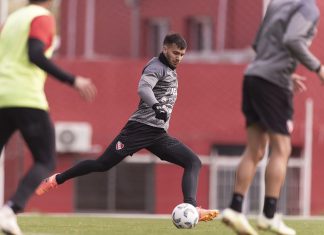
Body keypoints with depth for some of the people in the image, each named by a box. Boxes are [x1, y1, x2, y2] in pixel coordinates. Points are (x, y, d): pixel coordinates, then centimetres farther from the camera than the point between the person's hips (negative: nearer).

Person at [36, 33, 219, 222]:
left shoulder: (170, 71, 19)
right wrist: (156, 106, -45)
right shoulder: (157, 67, -8)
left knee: (194, 162, -7)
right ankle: (56, 180, 8)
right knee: (102, 164, -7)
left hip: (158, 135, 8)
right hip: (141, 127, -8)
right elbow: (143, 88, -29)